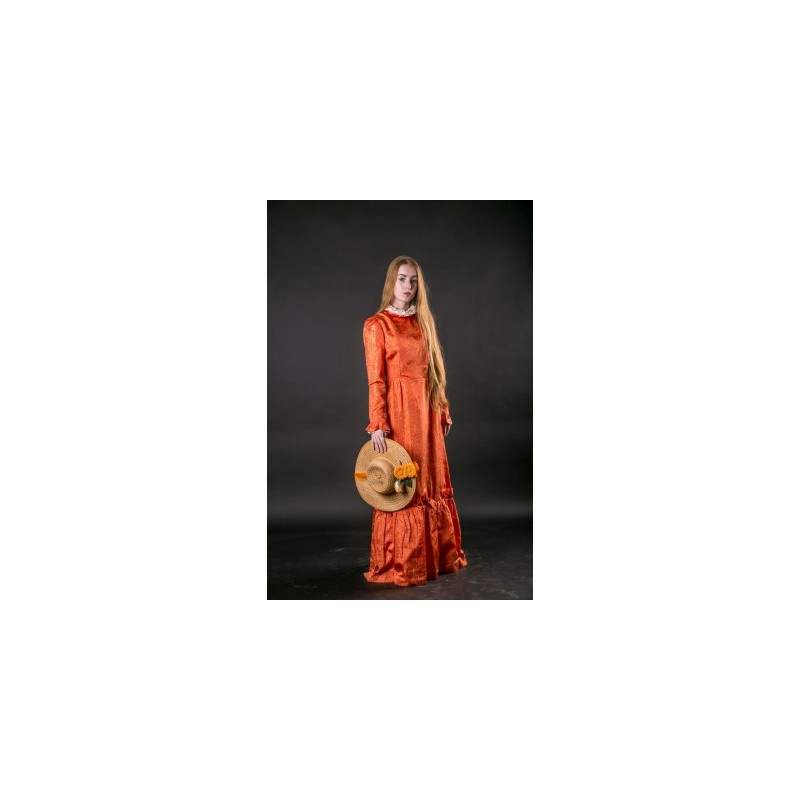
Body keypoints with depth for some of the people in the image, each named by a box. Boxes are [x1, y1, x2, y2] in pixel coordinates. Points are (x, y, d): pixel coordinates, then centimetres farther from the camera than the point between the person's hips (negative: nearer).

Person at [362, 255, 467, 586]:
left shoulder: (423, 321, 13)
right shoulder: (377, 325, -4)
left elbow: (433, 370, 14)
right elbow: (376, 379, -10)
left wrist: (444, 410, 11)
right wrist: (377, 424, -16)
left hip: (426, 410, 6)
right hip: (398, 411, -6)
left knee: (433, 481, 12)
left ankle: (438, 554, 27)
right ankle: (399, 564, 11)